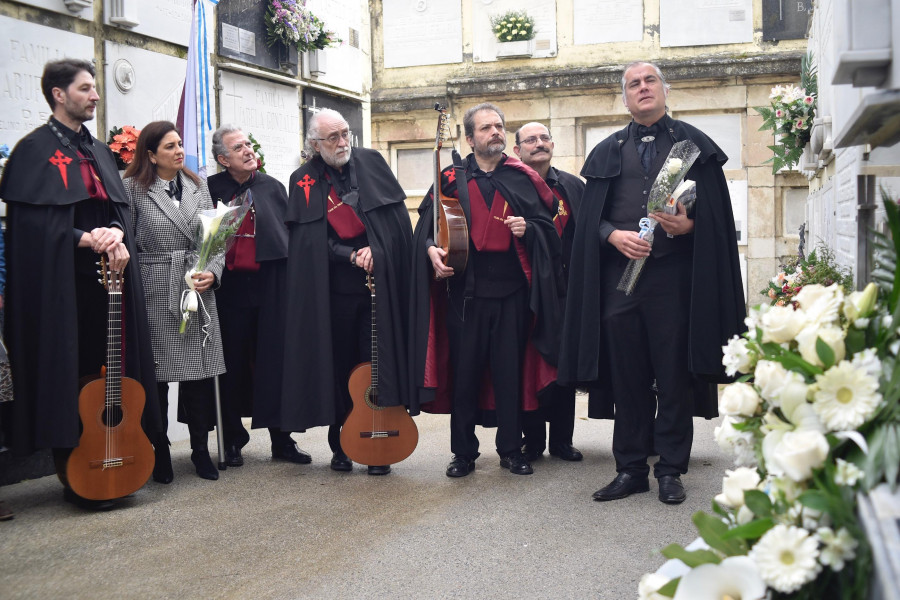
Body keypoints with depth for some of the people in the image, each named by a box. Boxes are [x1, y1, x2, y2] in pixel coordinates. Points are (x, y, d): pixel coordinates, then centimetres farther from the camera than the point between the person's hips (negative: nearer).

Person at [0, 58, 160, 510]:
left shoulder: (99, 151, 18)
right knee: (67, 373, -3)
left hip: (107, 276, 7)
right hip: (61, 281, -6)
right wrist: (86, 239, -19)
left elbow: (121, 208, 12)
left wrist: (117, 237, -8)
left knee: (108, 368, 6)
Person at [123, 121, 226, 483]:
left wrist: (212, 272, -6)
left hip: (199, 293, 3)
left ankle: (200, 450, 17)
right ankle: (160, 453, 15)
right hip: (155, 295, -3)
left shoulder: (197, 186, 12)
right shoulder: (133, 188, 1)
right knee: (156, 375, 2)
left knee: (200, 373, 5)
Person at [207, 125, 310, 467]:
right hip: (229, 286, -1)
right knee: (233, 364, 4)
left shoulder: (273, 187, 10)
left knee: (273, 361, 3)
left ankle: (281, 439, 13)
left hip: (268, 285, 1)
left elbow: (291, 234, 9)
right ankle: (233, 440, 17)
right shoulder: (211, 189, 5)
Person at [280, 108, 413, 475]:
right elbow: (310, 239, -2)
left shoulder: (371, 163, 7)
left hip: (380, 282, 0)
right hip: (333, 289, 0)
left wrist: (376, 253, -8)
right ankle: (340, 445, 17)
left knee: (379, 362, 0)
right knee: (339, 365, 5)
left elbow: (398, 218, 5)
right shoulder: (304, 181, 5)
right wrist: (352, 256, -13)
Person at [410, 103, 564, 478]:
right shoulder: (451, 179, 8)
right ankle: (464, 452, 15)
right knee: (464, 371, 3)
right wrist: (431, 248, -12)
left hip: (512, 291, 0)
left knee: (510, 371, 4)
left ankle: (511, 450, 17)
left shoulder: (524, 178, 10)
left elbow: (548, 226, 10)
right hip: (465, 289, 0)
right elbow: (426, 222, 8)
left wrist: (529, 229, -11)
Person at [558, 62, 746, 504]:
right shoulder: (608, 151, 16)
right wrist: (613, 235, -9)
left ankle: (671, 469, 11)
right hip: (619, 273, 2)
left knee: (674, 374, 0)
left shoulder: (692, 143, 9)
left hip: (674, 273, -2)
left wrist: (688, 224, -16)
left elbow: (716, 211, 3)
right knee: (627, 375, 4)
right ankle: (631, 468, 13)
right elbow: (589, 218, 10)